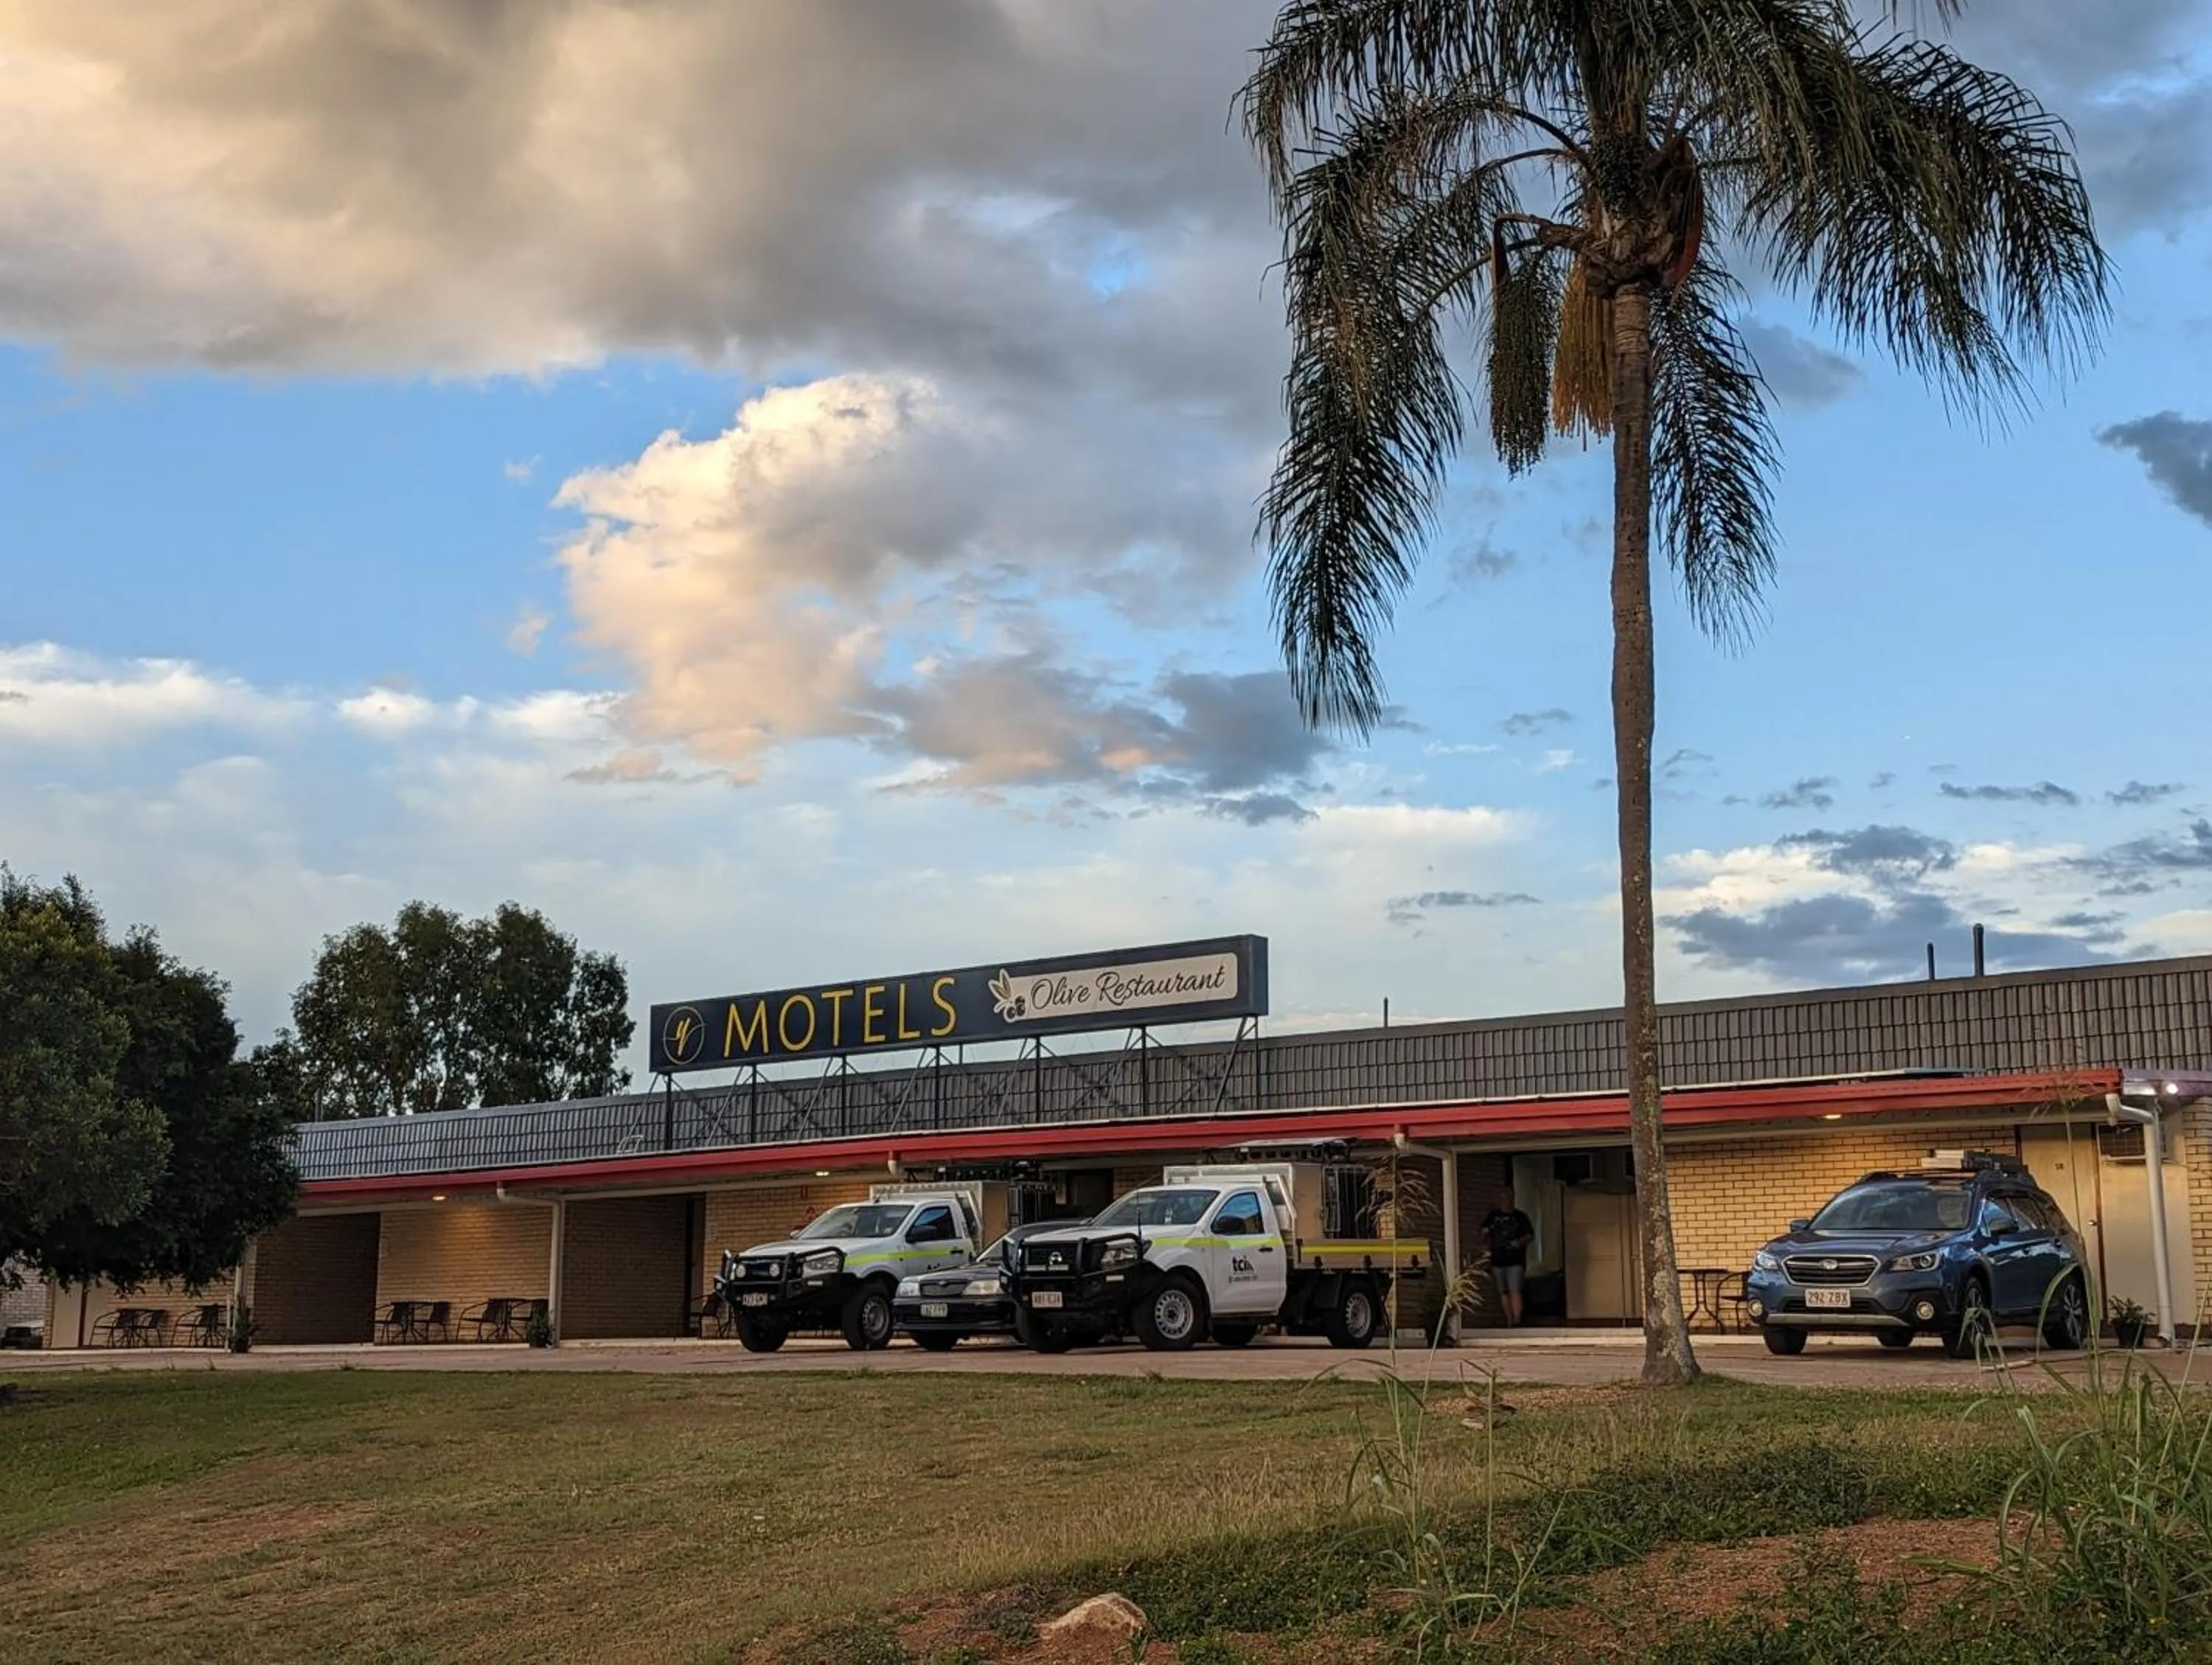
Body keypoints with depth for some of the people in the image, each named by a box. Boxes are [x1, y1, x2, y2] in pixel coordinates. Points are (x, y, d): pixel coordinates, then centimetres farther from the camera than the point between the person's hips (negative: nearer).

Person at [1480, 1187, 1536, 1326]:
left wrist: (1521, 1242, -16)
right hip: (1498, 1259, 4)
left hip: (1515, 1260, -4)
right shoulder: (1493, 1216, 10)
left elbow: (1531, 1236, 4)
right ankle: (1509, 1321, 16)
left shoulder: (1520, 1217, 3)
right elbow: (1483, 1233, 17)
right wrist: (1486, 1232, -6)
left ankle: (1517, 1321, -18)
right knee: (1504, 1292, 8)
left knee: (1515, 1291, -15)